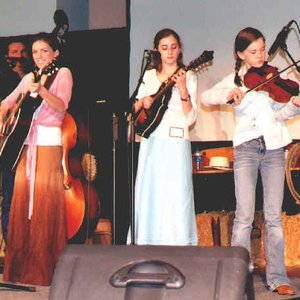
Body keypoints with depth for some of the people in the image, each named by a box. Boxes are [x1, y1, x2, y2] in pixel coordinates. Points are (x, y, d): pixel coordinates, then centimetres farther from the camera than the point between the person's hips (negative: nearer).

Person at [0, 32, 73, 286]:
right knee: (22, 203, 4)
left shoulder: (63, 73, 2)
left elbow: (61, 106, -14)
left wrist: (40, 89, -29)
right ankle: (21, 268, 11)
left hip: (49, 143, -6)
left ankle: (43, 269, -3)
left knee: (45, 205, -8)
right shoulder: (29, 78, 18)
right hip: (26, 143, 6)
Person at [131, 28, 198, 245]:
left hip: (176, 141, -4)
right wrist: (142, 101, -5)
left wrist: (183, 90, -19)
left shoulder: (188, 77, 3)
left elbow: (190, 118, -6)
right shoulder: (149, 76, 14)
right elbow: (134, 109, 16)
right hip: (151, 143, 4)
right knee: (149, 197, 4)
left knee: (176, 198, -7)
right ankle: (149, 247, 10)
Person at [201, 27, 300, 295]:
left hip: (273, 147, 1)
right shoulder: (234, 80, 9)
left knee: (274, 216, 2)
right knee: (244, 216, -6)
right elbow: (205, 97, -4)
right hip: (246, 148, -1)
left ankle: (277, 278, 7)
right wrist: (228, 95, -20)